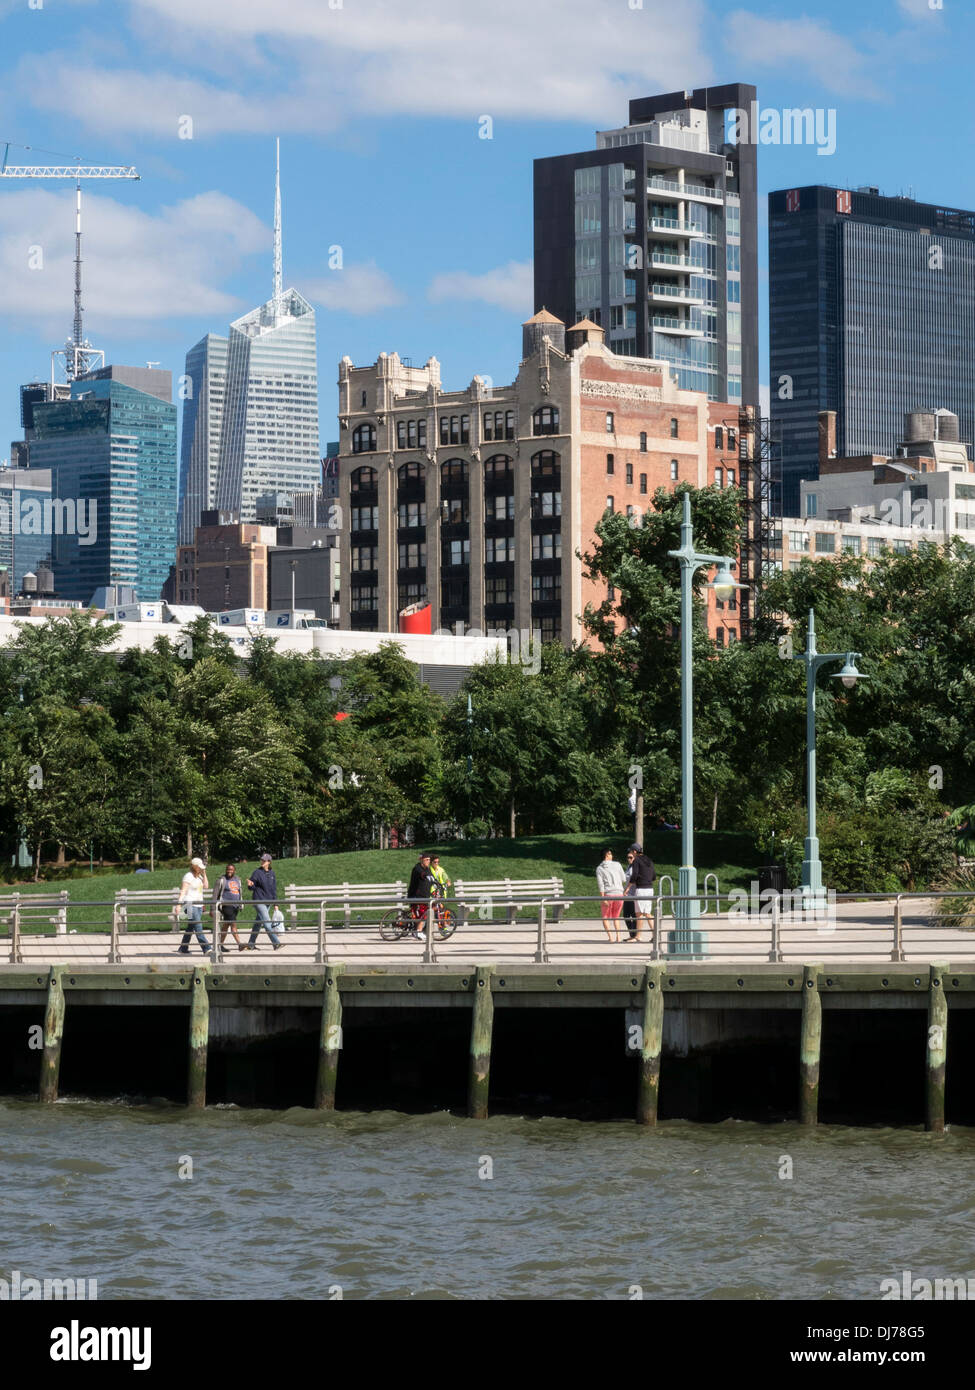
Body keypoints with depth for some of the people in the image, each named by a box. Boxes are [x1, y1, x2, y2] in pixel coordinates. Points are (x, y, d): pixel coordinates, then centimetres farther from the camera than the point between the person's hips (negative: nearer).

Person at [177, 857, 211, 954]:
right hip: (190, 905, -8)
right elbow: (183, 891, -13)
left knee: (190, 928, 11)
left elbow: (206, 887, 9)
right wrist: (179, 904, -21)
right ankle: (206, 949, -20)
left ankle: (183, 949, 18)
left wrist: (204, 874, 5)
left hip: (199, 905, 8)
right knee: (198, 928, -13)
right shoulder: (188, 876, -7)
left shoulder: (199, 876, 17)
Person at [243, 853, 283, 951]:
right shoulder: (257, 872, -5)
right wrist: (250, 885, -28)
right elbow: (252, 887, -3)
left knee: (258, 923, 12)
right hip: (259, 901, -6)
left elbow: (274, 888, 14)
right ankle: (276, 943, -18)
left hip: (268, 901, 6)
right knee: (267, 922, -13)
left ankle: (251, 944, 20)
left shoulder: (272, 873, 9)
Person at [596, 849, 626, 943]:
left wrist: (603, 898, -10)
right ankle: (618, 936, 6)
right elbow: (623, 880, 7)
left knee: (605, 917, 13)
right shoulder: (617, 864, 4)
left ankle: (610, 937, -4)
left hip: (608, 894, -2)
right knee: (615, 917, 21)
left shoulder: (599, 868, 2)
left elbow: (601, 884, -6)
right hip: (619, 894, 2)